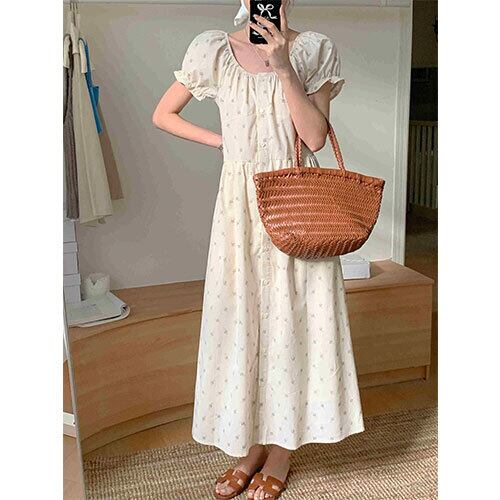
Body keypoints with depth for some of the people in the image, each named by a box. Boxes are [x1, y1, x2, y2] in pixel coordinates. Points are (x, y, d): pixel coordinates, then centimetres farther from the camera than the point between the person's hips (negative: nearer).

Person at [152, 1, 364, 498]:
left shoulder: (315, 50, -1)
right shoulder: (213, 50, 2)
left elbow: (315, 137, -10)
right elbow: (163, 115, 11)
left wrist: (284, 66, -17)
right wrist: (223, 141, 2)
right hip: (240, 200, 2)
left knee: (292, 317, 3)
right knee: (240, 317, 6)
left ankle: (281, 452, 20)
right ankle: (251, 447, 23)